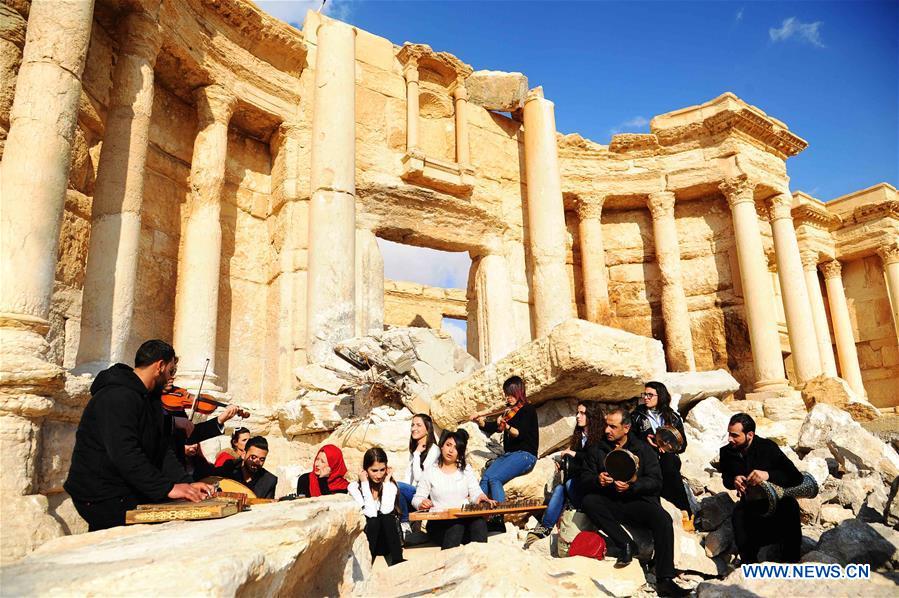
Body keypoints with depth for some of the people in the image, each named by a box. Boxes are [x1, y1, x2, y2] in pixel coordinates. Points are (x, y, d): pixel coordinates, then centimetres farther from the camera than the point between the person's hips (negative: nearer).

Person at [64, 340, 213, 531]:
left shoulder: (150, 399, 13)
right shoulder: (117, 397, -19)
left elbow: (162, 450, 8)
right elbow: (125, 455, -29)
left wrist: (186, 483, -5)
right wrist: (167, 487, -31)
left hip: (128, 492, 9)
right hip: (101, 499, -9)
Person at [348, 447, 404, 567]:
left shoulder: (391, 485, -1)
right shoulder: (355, 487, -9)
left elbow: (386, 510, -22)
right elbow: (371, 513, -22)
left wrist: (386, 482, -14)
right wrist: (365, 484, -18)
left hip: (388, 541, 2)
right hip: (366, 540, -2)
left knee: (387, 517, -27)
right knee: (373, 521, -30)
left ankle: (397, 562, -29)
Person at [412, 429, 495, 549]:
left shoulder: (465, 469, 18)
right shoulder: (431, 472, 10)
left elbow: (475, 492, 9)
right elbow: (417, 499, 7)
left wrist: (480, 497, -15)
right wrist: (421, 503, -16)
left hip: (465, 518, 2)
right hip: (439, 522, -2)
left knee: (479, 521, -32)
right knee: (456, 524, -35)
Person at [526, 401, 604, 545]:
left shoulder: (601, 437, -4)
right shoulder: (578, 436, 16)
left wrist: (574, 454, -14)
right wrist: (567, 456, 0)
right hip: (577, 480, 5)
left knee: (570, 483, -31)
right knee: (559, 488, -22)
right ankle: (545, 527, -29)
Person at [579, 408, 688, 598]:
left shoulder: (643, 449, 7)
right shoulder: (596, 450, 10)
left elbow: (656, 482, -2)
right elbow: (584, 481, 4)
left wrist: (631, 485, -19)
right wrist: (597, 480, -19)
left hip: (638, 502, -1)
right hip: (610, 504, 1)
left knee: (662, 518, -29)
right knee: (588, 502, -28)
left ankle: (664, 580, -26)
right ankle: (626, 544, -24)